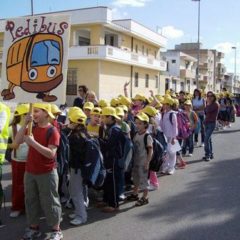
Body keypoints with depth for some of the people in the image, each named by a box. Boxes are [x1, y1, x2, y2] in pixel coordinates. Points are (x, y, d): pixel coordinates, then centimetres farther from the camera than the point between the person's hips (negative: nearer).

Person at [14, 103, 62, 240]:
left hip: (47, 173, -6)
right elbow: (16, 142, -5)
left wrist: (33, 142, -27)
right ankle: (34, 228, 30)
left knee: (49, 202, 4)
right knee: (31, 201, 15)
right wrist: (25, 124, -13)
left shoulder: (53, 131, -13)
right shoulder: (32, 128, 5)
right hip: (30, 172, 6)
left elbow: (51, 153, -22)